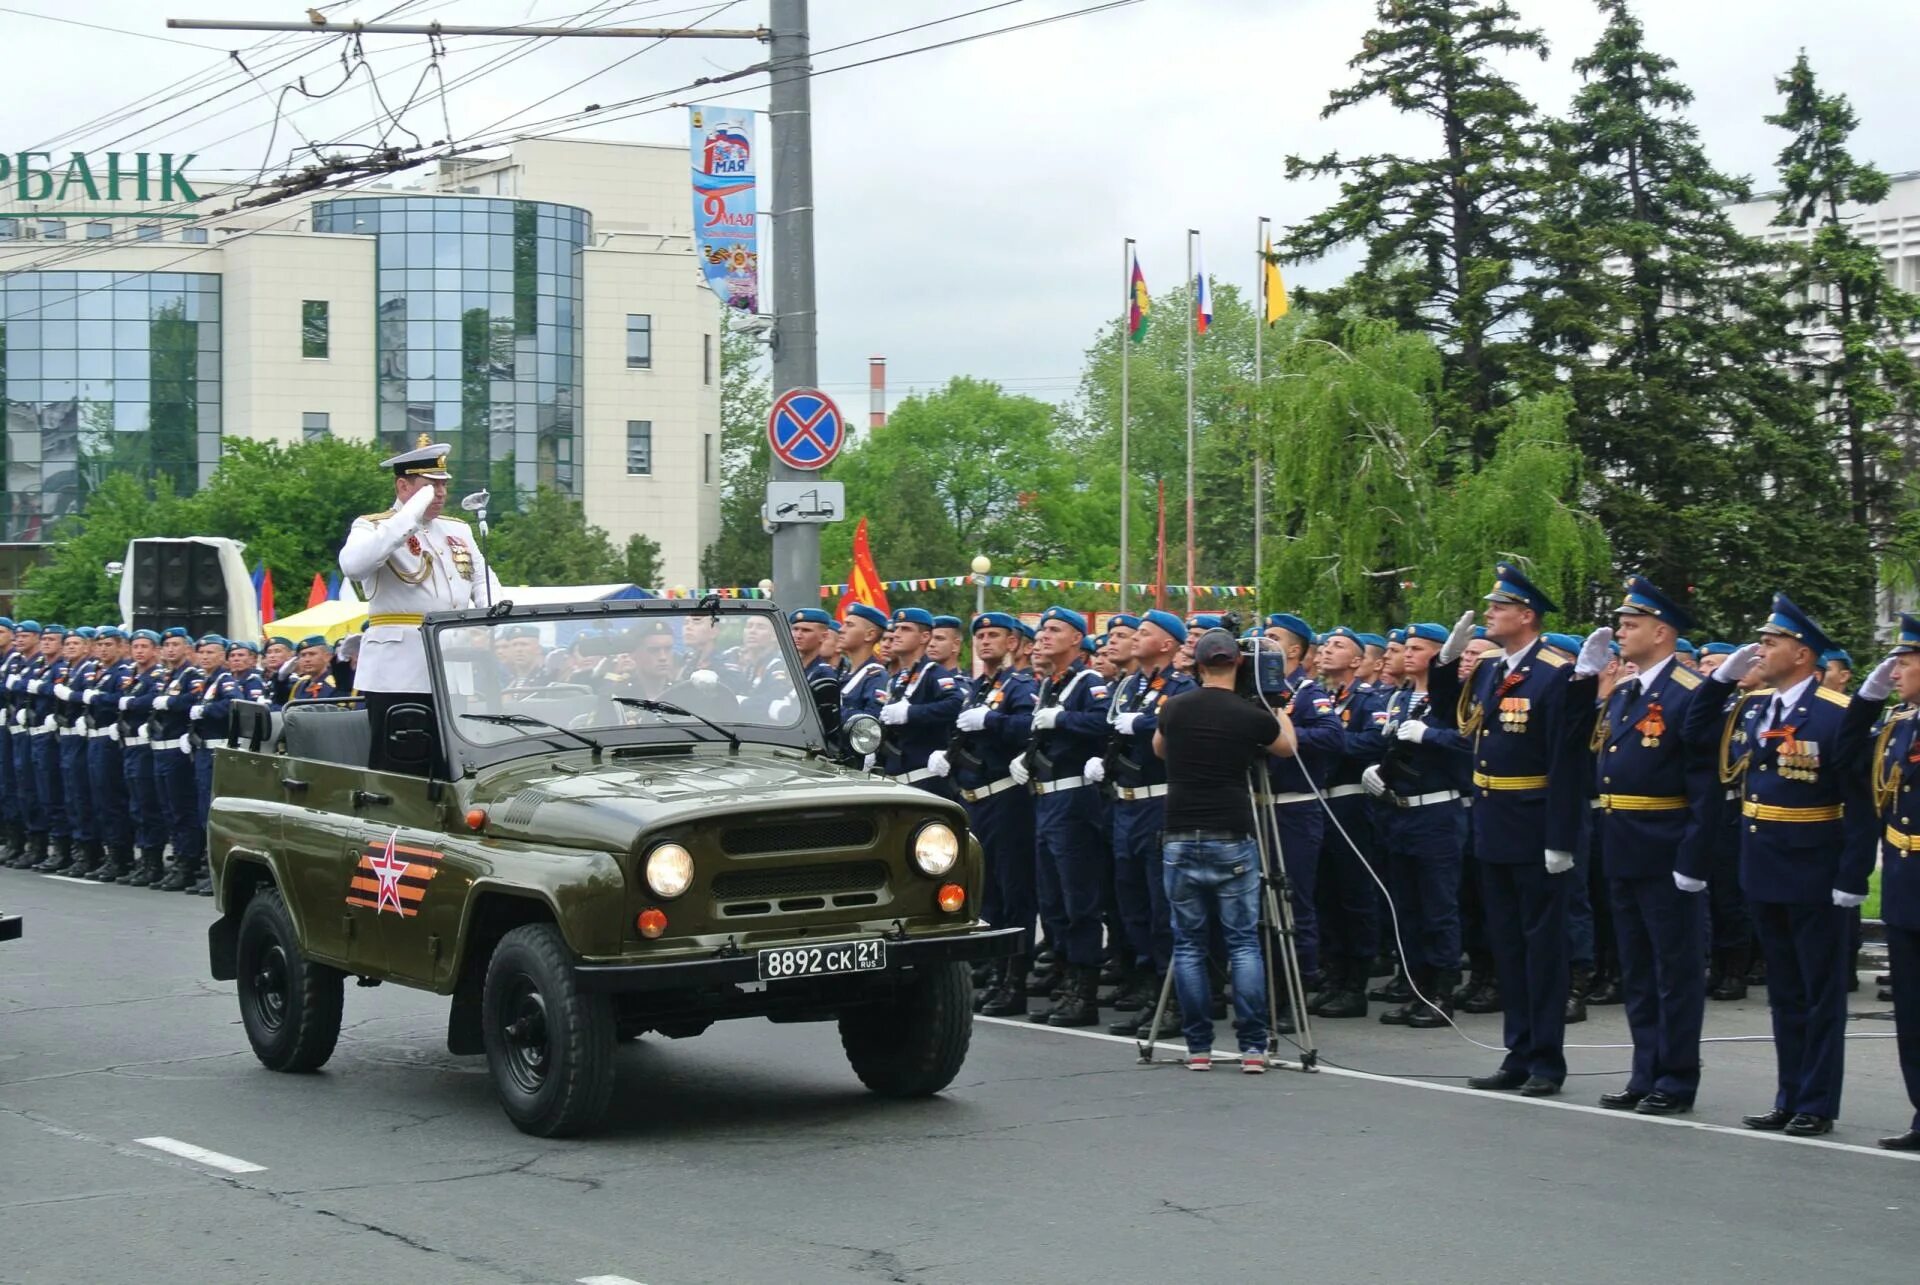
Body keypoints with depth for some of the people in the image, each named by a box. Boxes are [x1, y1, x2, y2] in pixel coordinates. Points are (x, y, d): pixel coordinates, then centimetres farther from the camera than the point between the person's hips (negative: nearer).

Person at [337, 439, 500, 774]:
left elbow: (485, 580, 23)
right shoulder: (373, 527, 0)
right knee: (398, 773, -5)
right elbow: (353, 565, -21)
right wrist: (410, 516, -20)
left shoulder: (458, 530, 20)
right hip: (400, 675, -6)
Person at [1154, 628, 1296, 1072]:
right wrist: (1278, 706, 31)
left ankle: (1198, 1047, 6)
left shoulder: (1174, 709, 2)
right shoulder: (1251, 715, -4)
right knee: (1243, 942, 3)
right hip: (1232, 841, -2)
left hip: (1181, 840, 2)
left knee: (1189, 943, 7)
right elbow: (1288, 746, 17)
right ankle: (1253, 1046, -2)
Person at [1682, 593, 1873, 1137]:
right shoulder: (1750, 708, 5)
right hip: (1764, 869, 7)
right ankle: (1789, 1099, 23)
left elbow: (1862, 803, -17)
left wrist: (1853, 878, -20)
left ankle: (1817, 1106, 11)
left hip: (1815, 877, -7)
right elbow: (1696, 732, 18)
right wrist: (1723, 676, 5)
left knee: (1821, 993, 4)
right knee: (1783, 991, 15)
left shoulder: (1837, 716, -16)